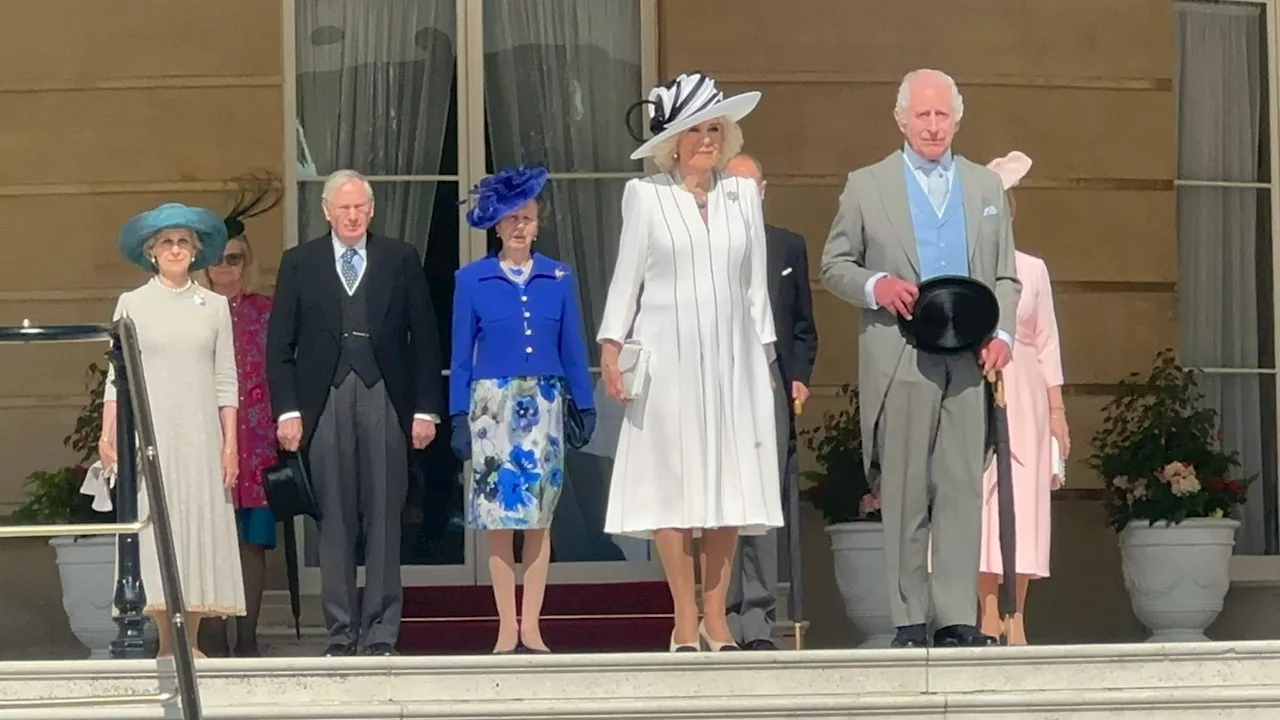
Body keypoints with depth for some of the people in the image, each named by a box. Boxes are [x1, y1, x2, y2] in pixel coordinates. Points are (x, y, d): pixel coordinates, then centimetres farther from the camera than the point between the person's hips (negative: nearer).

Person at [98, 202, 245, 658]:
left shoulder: (214, 306, 9)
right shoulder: (132, 304, 6)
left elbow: (226, 381, 8)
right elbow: (118, 375, 3)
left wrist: (230, 443, 2)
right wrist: (107, 435, -7)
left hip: (200, 435, 1)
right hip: (148, 434, -1)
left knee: (201, 530, -2)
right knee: (156, 531, -5)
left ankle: (191, 643, 2)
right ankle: (166, 644, -3)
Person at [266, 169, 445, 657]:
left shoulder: (401, 260, 8)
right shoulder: (299, 264, 9)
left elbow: (423, 338, 8)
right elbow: (279, 345, 7)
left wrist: (425, 409, 2)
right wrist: (287, 410, -2)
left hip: (385, 401, 0)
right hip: (325, 403, 0)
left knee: (384, 520, -1)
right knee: (335, 521, 1)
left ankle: (381, 632, 2)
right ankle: (341, 632, 5)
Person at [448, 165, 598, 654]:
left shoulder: (559, 279, 6)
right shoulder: (472, 280, 2)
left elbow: (572, 350, 8)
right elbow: (461, 355, 3)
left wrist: (585, 406, 4)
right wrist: (459, 418, -1)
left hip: (543, 407, 1)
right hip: (493, 406, -1)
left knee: (539, 518, 2)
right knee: (500, 518, -1)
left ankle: (531, 628, 5)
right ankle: (507, 630, 3)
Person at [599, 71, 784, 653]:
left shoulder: (743, 194, 11)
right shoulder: (645, 195, 3)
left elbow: (756, 282, 14)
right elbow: (627, 277, 4)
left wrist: (765, 354, 12)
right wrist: (611, 347, -3)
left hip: (731, 355, 3)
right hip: (667, 356, -3)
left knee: (730, 482, 0)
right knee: (673, 483, -4)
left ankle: (716, 617, 6)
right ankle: (685, 621, 0)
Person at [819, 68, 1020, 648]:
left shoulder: (986, 187, 16)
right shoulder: (866, 186, 8)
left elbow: (1004, 276, 16)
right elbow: (834, 266, 8)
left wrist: (1002, 333, -1)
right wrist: (875, 286, -12)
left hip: (967, 359, 2)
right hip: (899, 358, -2)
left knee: (962, 488, -3)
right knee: (905, 493, 0)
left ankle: (957, 617, -2)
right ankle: (909, 619, 4)